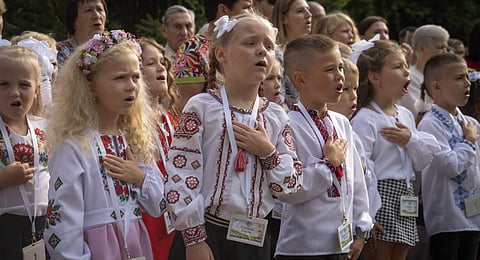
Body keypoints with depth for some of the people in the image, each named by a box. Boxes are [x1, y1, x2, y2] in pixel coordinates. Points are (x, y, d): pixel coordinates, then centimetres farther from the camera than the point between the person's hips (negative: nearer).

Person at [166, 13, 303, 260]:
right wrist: (195, 239, -13)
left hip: (255, 239, 4)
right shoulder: (201, 107, -5)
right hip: (206, 234, -4)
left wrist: (268, 152, -9)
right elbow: (180, 176, -10)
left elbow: (291, 187, 8)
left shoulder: (276, 116, 8)